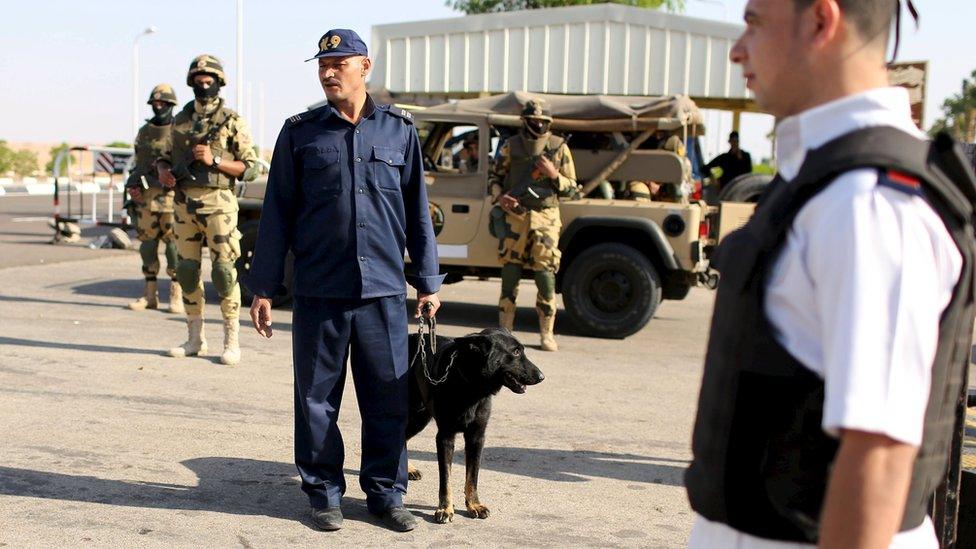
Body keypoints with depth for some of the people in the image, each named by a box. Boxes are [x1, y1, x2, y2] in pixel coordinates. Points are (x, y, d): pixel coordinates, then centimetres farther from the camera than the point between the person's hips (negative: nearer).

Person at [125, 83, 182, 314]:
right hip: (145, 196, 5)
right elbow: (138, 163, 20)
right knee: (147, 244, 6)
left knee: (174, 244, -6)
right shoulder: (144, 131, 17)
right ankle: (150, 295, 13)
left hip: (171, 195, -5)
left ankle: (176, 296, 0)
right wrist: (132, 185, 6)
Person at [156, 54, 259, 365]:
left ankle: (232, 342, 2)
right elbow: (166, 156, 22)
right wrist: (163, 171, 0)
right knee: (187, 270, 7)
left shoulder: (232, 122, -1)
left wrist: (214, 160, -15)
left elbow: (250, 167, -4)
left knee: (224, 270, -7)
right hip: (184, 203, 5)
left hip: (217, 203, -5)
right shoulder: (180, 120, 14)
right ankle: (195, 339, 18)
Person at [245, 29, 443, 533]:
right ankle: (323, 493, 21)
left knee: (388, 399, 5)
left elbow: (417, 210, 10)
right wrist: (263, 288, 3)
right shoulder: (300, 133, 4)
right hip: (318, 292, 0)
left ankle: (385, 493, 20)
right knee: (317, 399, 7)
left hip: (383, 290, 1)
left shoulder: (399, 130, 6)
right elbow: (276, 214, 6)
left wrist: (428, 281, 9)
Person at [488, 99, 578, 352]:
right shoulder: (511, 146, 5)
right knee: (510, 275, 2)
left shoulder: (559, 147, 3)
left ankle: (547, 334, 7)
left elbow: (571, 188, 6)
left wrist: (554, 175, -12)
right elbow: (494, 176, 12)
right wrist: (499, 196, -7)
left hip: (546, 218, -1)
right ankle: (505, 331, 12)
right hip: (516, 216, 1)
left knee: (546, 276, -4)